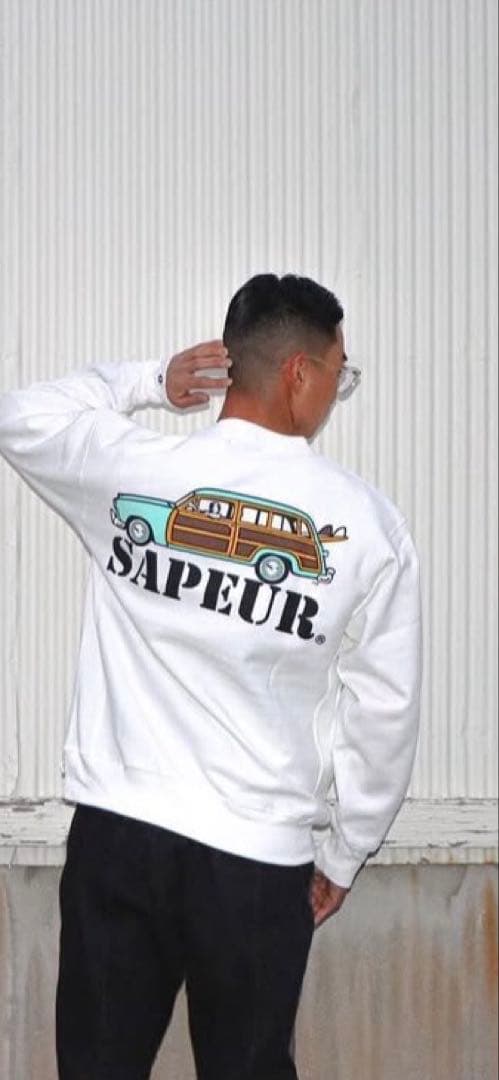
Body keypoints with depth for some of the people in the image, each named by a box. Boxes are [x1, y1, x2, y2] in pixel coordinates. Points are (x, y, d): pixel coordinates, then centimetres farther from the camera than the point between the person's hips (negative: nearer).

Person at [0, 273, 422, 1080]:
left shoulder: (131, 468, -5)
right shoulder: (368, 522, -5)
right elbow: (383, 712, -1)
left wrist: (150, 380, 15)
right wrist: (343, 854, 10)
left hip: (116, 831, 1)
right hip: (260, 858, -1)